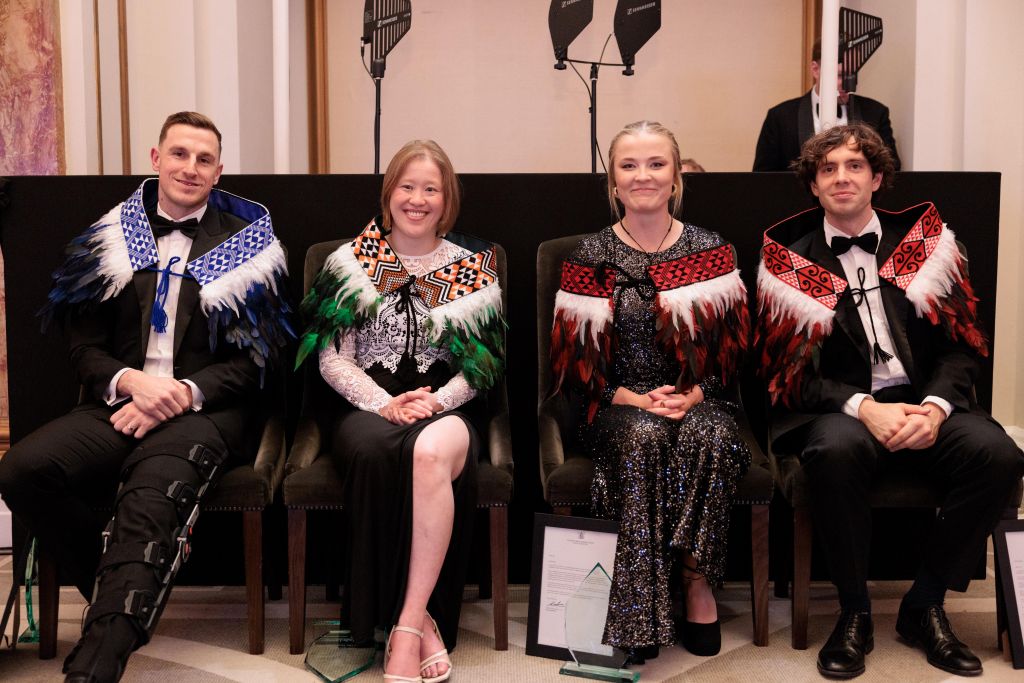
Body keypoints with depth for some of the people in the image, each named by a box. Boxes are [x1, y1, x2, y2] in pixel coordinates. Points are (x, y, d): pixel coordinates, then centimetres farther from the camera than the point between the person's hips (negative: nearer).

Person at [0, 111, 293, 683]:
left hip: (207, 408, -3)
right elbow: (86, 345, 13)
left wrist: (185, 393, -13)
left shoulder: (250, 243, 9)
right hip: (118, 404, 4)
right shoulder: (110, 239, 16)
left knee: (152, 494, -35)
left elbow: (257, 356, 3)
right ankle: (124, 592, -7)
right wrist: (131, 382, -10)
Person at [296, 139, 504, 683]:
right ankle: (418, 618, -24)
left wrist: (439, 401, -11)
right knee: (372, 452, -38)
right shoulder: (353, 260, 12)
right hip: (367, 405, 0)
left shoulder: (472, 266, 13)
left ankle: (408, 623, -29)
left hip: (446, 408, 0)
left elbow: (485, 364, 9)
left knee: (432, 452, -38)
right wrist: (384, 403, -12)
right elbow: (332, 358, 6)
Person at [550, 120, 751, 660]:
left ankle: (697, 581, -19)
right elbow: (574, 358, 2)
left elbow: (733, 344, 5)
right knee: (643, 438, -34)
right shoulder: (591, 256, 4)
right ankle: (639, 615, -26)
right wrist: (634, 398, -13)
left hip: (699, 400, 1)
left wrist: (694, 394, -13)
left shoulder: (712, 250, 7)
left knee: (709, 438, -34)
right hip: (618, 405, -1)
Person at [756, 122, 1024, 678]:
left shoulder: (923, 237, 11)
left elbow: (960, 344, 7)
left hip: (926, 404, 3)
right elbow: (788, 367, -1)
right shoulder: (787, 256, 6)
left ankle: (924, 605, -6)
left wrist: (935, 407, -14)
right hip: (837, 408, -2)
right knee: (835, 450, -36)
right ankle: (854, 612, -13)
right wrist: (864, 408, -17)